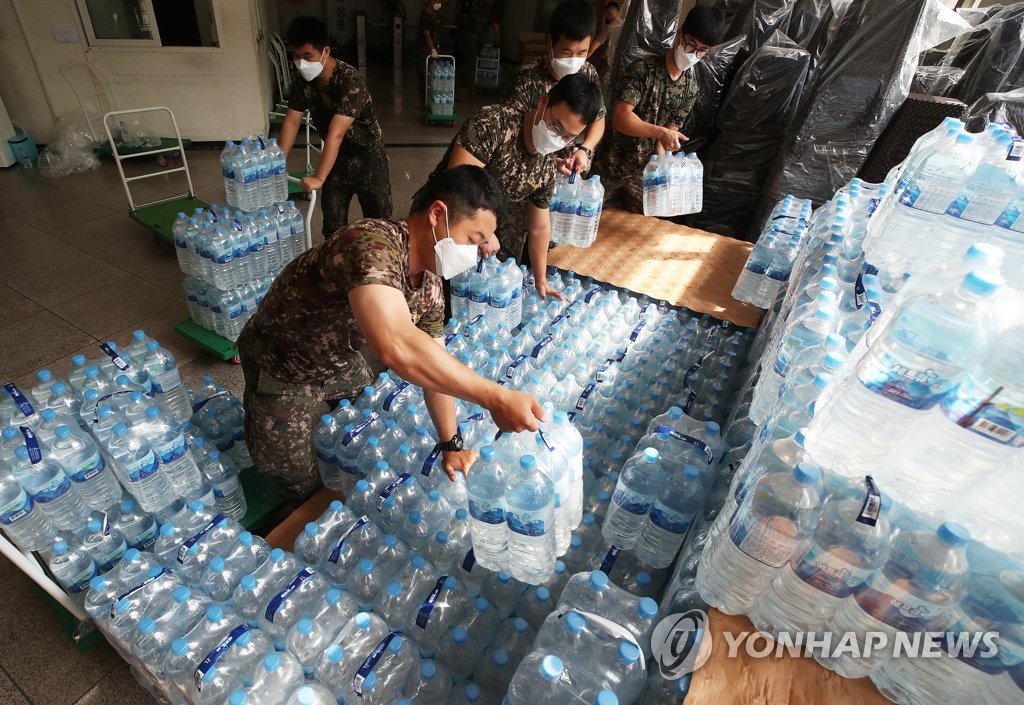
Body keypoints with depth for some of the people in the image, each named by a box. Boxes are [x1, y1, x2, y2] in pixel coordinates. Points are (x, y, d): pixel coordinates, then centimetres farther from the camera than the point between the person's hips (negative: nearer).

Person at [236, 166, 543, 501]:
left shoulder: (430, 284, -11)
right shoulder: (374, 244, -39)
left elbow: (437, 364, -4)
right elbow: (396, 346, -55)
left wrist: (452, 444, -8)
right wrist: (495, 397, -52)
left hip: (342, 363, 7)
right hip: (283, 370, -6)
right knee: (305, 485, 8)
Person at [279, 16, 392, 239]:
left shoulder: (350, 81, -28)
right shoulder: (304, 81, -6)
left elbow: (336, 134, -33)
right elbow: (291, 121, -1)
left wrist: (319, 178, -37)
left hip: (367, 156, -6)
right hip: (336, 156, 6)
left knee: (377, 219, 5)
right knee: (332, 221, 10)